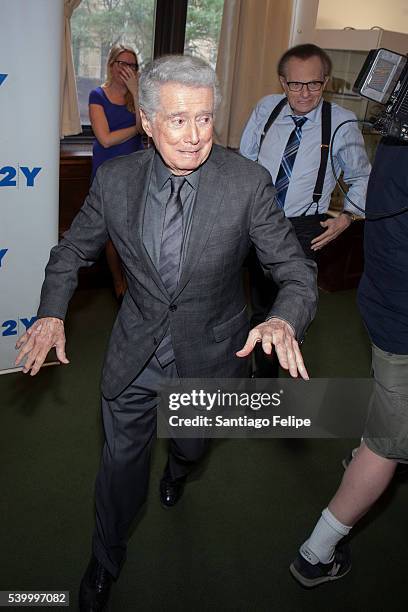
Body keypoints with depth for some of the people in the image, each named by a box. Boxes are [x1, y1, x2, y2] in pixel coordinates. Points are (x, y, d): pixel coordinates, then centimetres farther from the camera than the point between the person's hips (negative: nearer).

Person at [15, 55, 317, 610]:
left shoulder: (248, 183, -20)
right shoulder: (115, 179, -13)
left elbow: (296, 269, -16)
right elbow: (72, 251, 1)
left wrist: (284, 320, -39)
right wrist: (52, 313, -16)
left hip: (210, 352, 0)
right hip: (136, 354, 1)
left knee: (192, 444, 27)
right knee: (121, 463, 15)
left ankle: (178, 468, 69)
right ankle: (106, 562, 46)